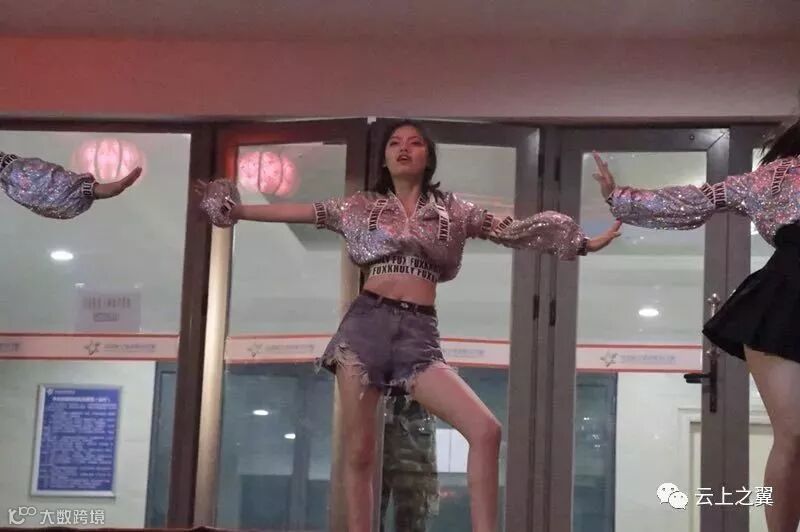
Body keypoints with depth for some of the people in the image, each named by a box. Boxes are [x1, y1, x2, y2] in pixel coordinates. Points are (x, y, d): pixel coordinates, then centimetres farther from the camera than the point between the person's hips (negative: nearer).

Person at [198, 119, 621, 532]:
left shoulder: (453, 210, 14)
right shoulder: (362, 205, 14)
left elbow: (514, 232, 14)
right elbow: (294, 212, 16)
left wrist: (585, 243, 11)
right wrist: (234, 209, 14)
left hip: (419, 332, 0)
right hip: (367, 322, 0)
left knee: (485, 431, -18)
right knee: (358, 450, -3)